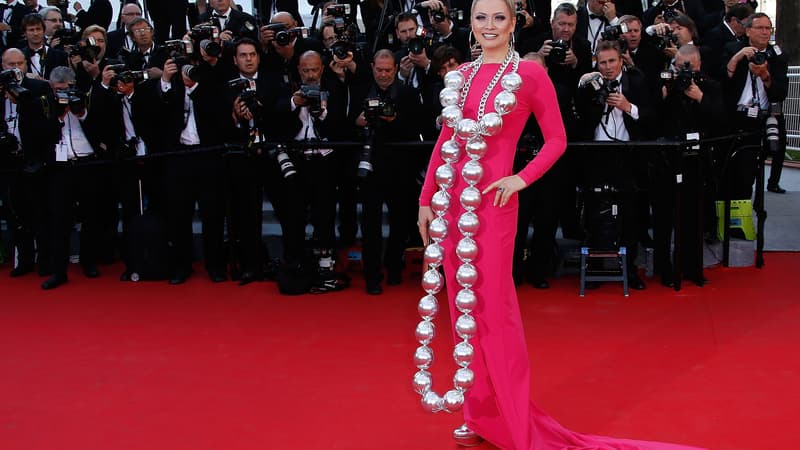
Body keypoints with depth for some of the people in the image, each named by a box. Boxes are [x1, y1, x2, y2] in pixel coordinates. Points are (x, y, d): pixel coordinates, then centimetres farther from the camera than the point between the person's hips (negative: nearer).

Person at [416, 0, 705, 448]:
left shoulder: (529, 73, -4)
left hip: (492, 201, -5)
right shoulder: (462, 75, 10)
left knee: (494, 308, -2)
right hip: (452, 199, 6)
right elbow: (445, 141, 13)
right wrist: (426, 199, 9)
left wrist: (521, 179, -11)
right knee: (463, 305, 10)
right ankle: (480, 413, 23)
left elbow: (557, 139, 0)